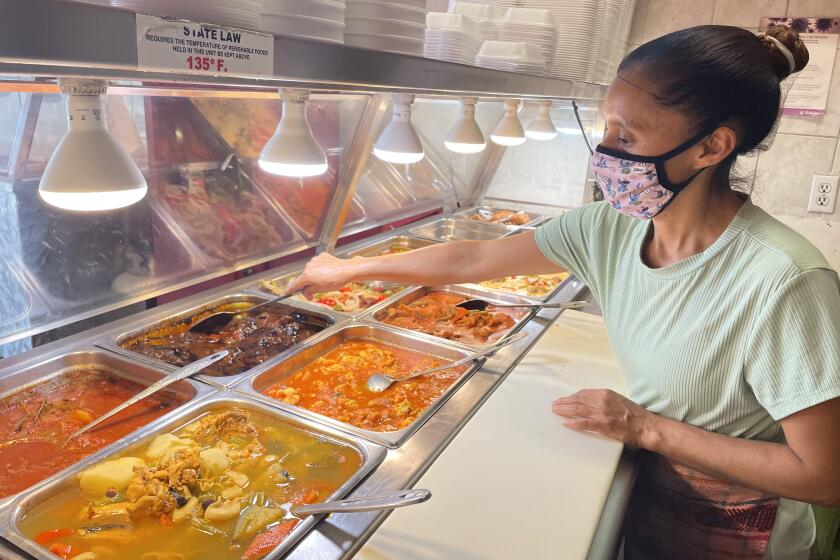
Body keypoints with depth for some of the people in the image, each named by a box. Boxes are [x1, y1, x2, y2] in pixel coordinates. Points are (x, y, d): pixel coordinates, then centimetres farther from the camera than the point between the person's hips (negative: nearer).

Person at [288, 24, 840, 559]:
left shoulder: (781, 281, -32)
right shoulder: (609, 228, -15)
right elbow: (474, 259, -8)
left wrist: (645, 428, -24)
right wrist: (349, 269, 0)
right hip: (647, 487, 4)